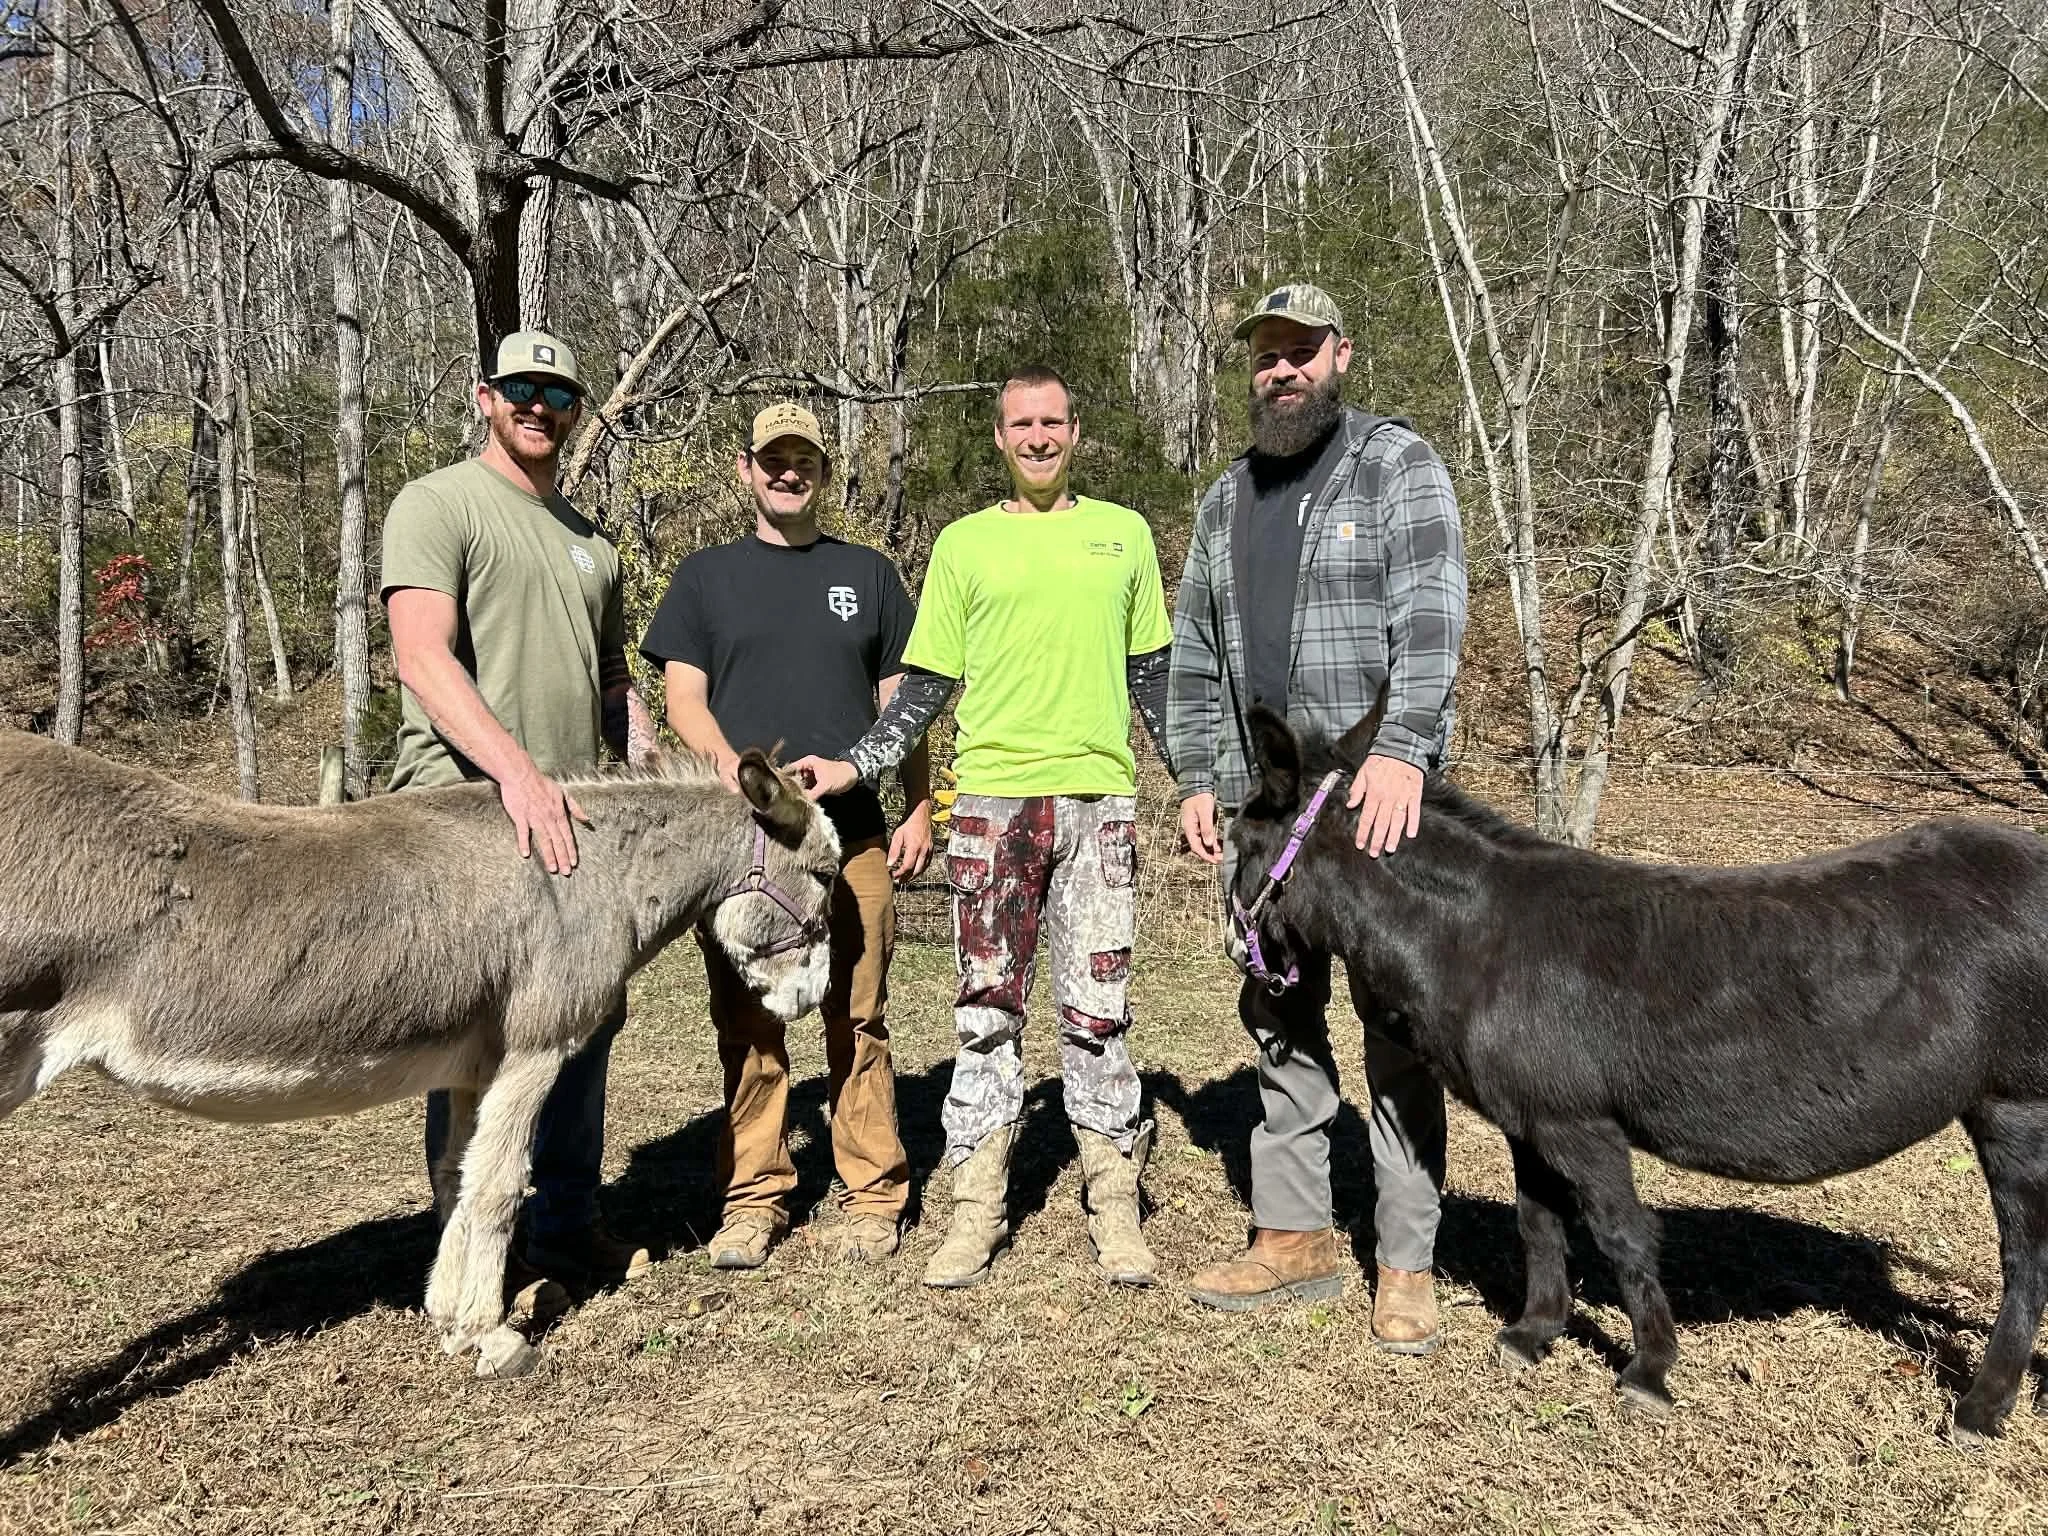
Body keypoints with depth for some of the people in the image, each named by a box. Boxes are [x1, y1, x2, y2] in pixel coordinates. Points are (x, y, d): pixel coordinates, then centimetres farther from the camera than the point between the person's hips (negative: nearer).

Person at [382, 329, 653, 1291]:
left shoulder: (591, 541, 20)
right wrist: (516, 771, -28)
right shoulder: (436, 505, -3)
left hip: (573, 819, 7)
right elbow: (424, 660, -17)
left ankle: (569, 1227, 26)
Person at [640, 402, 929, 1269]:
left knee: (857, 1021, 2)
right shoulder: (706, 577, 12)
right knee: (748, 1027, 4)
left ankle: (872, 1197, 12)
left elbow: (900, 702, 14)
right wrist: (738, 775, -14)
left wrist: (918, 811, 5)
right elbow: (683, 701, 4)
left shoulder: (867, 574, 15)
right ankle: (753, 1198, 14)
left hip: (853, 834, 0)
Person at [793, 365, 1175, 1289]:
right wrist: (852, 767, -2)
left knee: (1099, 1010, 3)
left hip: (1100, 796, 0)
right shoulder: (965, 543, 9)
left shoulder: (1123, 533, 12)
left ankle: (1115, 1209, 14)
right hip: (992, 799, 0)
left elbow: (1152, 675, 16)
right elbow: (928, 686, 9)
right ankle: (976, 1211, 13)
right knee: (986, 1009, 4)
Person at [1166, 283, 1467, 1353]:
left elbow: (1429, 619, -15)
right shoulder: (1228, 500, 17)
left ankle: (1406, 1264, 9)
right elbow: (1194, 652, 18)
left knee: (1396, 1026, -1)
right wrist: (1195, 776, 8)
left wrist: (1402, 750, -28)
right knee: (1278, 1021, 10)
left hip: (1379, 799, -6)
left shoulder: (1399, 467, -1)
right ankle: (1292, 1237, 22)